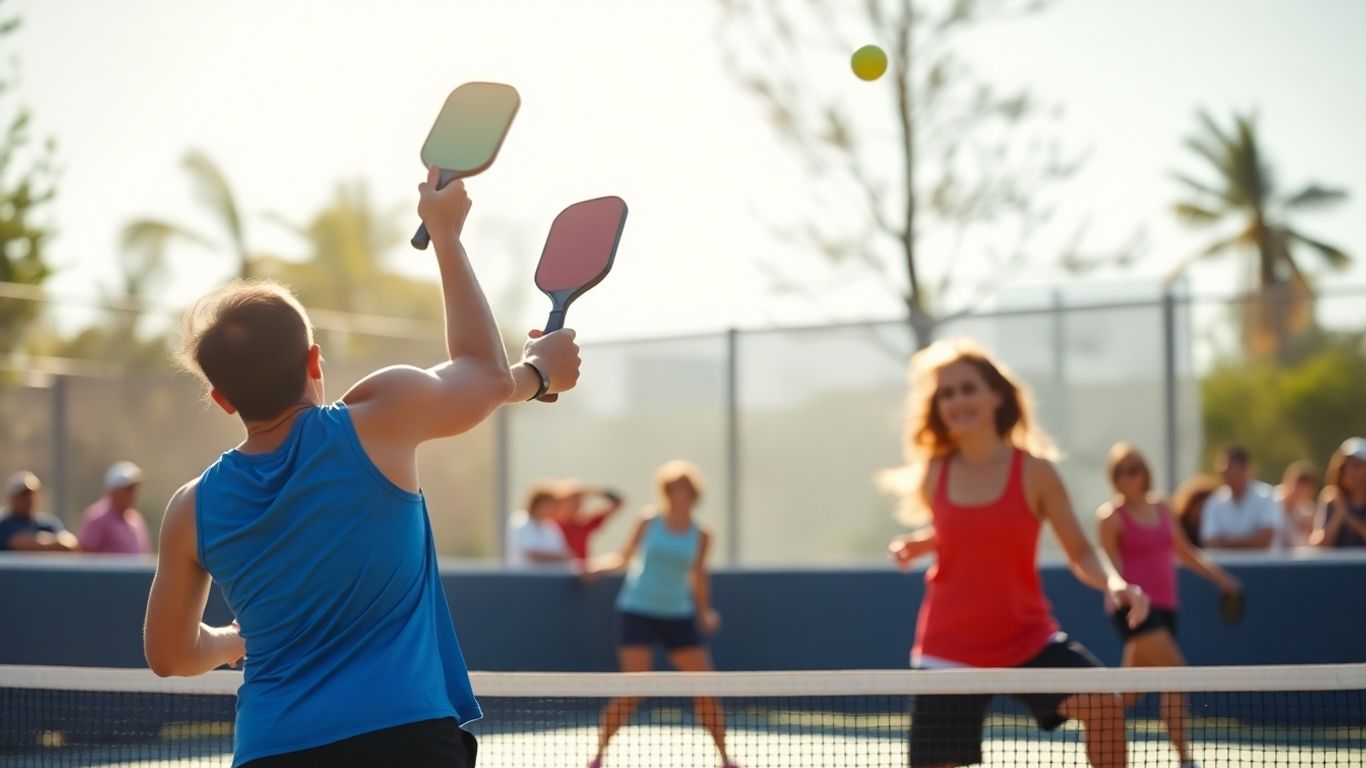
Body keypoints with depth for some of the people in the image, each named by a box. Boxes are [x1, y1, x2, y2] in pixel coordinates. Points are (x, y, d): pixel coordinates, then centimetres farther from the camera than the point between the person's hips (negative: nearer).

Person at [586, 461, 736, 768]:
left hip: (678, 616, 3)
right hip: (639, 612, -3)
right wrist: (597, 565, -7)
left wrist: (704, 611, 11)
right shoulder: (650, 521, -1)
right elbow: (625, 556, 8)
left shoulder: (700, 535, 4)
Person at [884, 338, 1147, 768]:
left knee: (1104, 705, -24)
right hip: (950, 648, 1)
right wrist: (915, 546, -2)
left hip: (1027, 639, -1)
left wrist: (1114, 584, -25)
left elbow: (1080, 552, -5)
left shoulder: (1034, 471, -7)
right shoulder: (933, 475, 0)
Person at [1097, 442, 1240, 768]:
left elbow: (1184, 552, 24)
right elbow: (1110, 567, -8)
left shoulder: (1161, 508, 13)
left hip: (1164, 606, 7)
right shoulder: (1112, 516, -5)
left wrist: (1218, 576, 15)